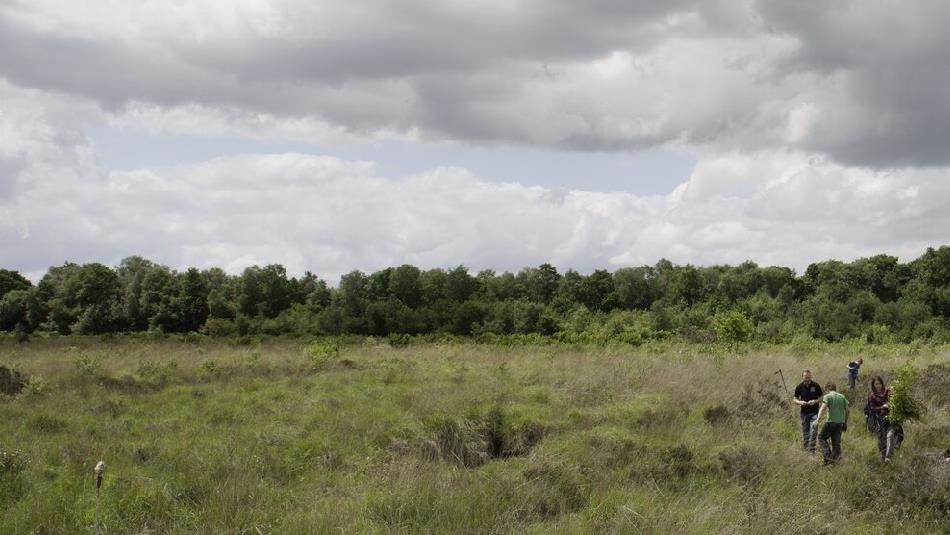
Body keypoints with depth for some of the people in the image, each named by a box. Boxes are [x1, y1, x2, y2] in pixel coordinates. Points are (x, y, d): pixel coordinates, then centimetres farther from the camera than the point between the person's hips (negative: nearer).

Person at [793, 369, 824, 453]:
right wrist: (800, 402, -16)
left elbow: (821, 398, 3)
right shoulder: (799, 387, -1)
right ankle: (805, 449, 22)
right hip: (804, 413, 2)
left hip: (814, 412, -2)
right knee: (805, 433, 9)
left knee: (813, 430, -14)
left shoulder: (815, 386, -5)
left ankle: (811, 450, -12)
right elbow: (795, 400, 6)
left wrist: (815, 401, -17)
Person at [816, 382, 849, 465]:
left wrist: (819, 418, -23)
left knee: (821, 437, 8)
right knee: (836, 442, 11)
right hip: (840, 422, 5)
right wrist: (845, 422, 20)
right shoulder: (842, 397, 11)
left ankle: (827, 456, -6)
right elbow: (847, 410, 11)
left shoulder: (827, 396, -3)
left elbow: (823, 408, -17)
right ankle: (835, 458, 8)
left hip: (831, 421, -5)